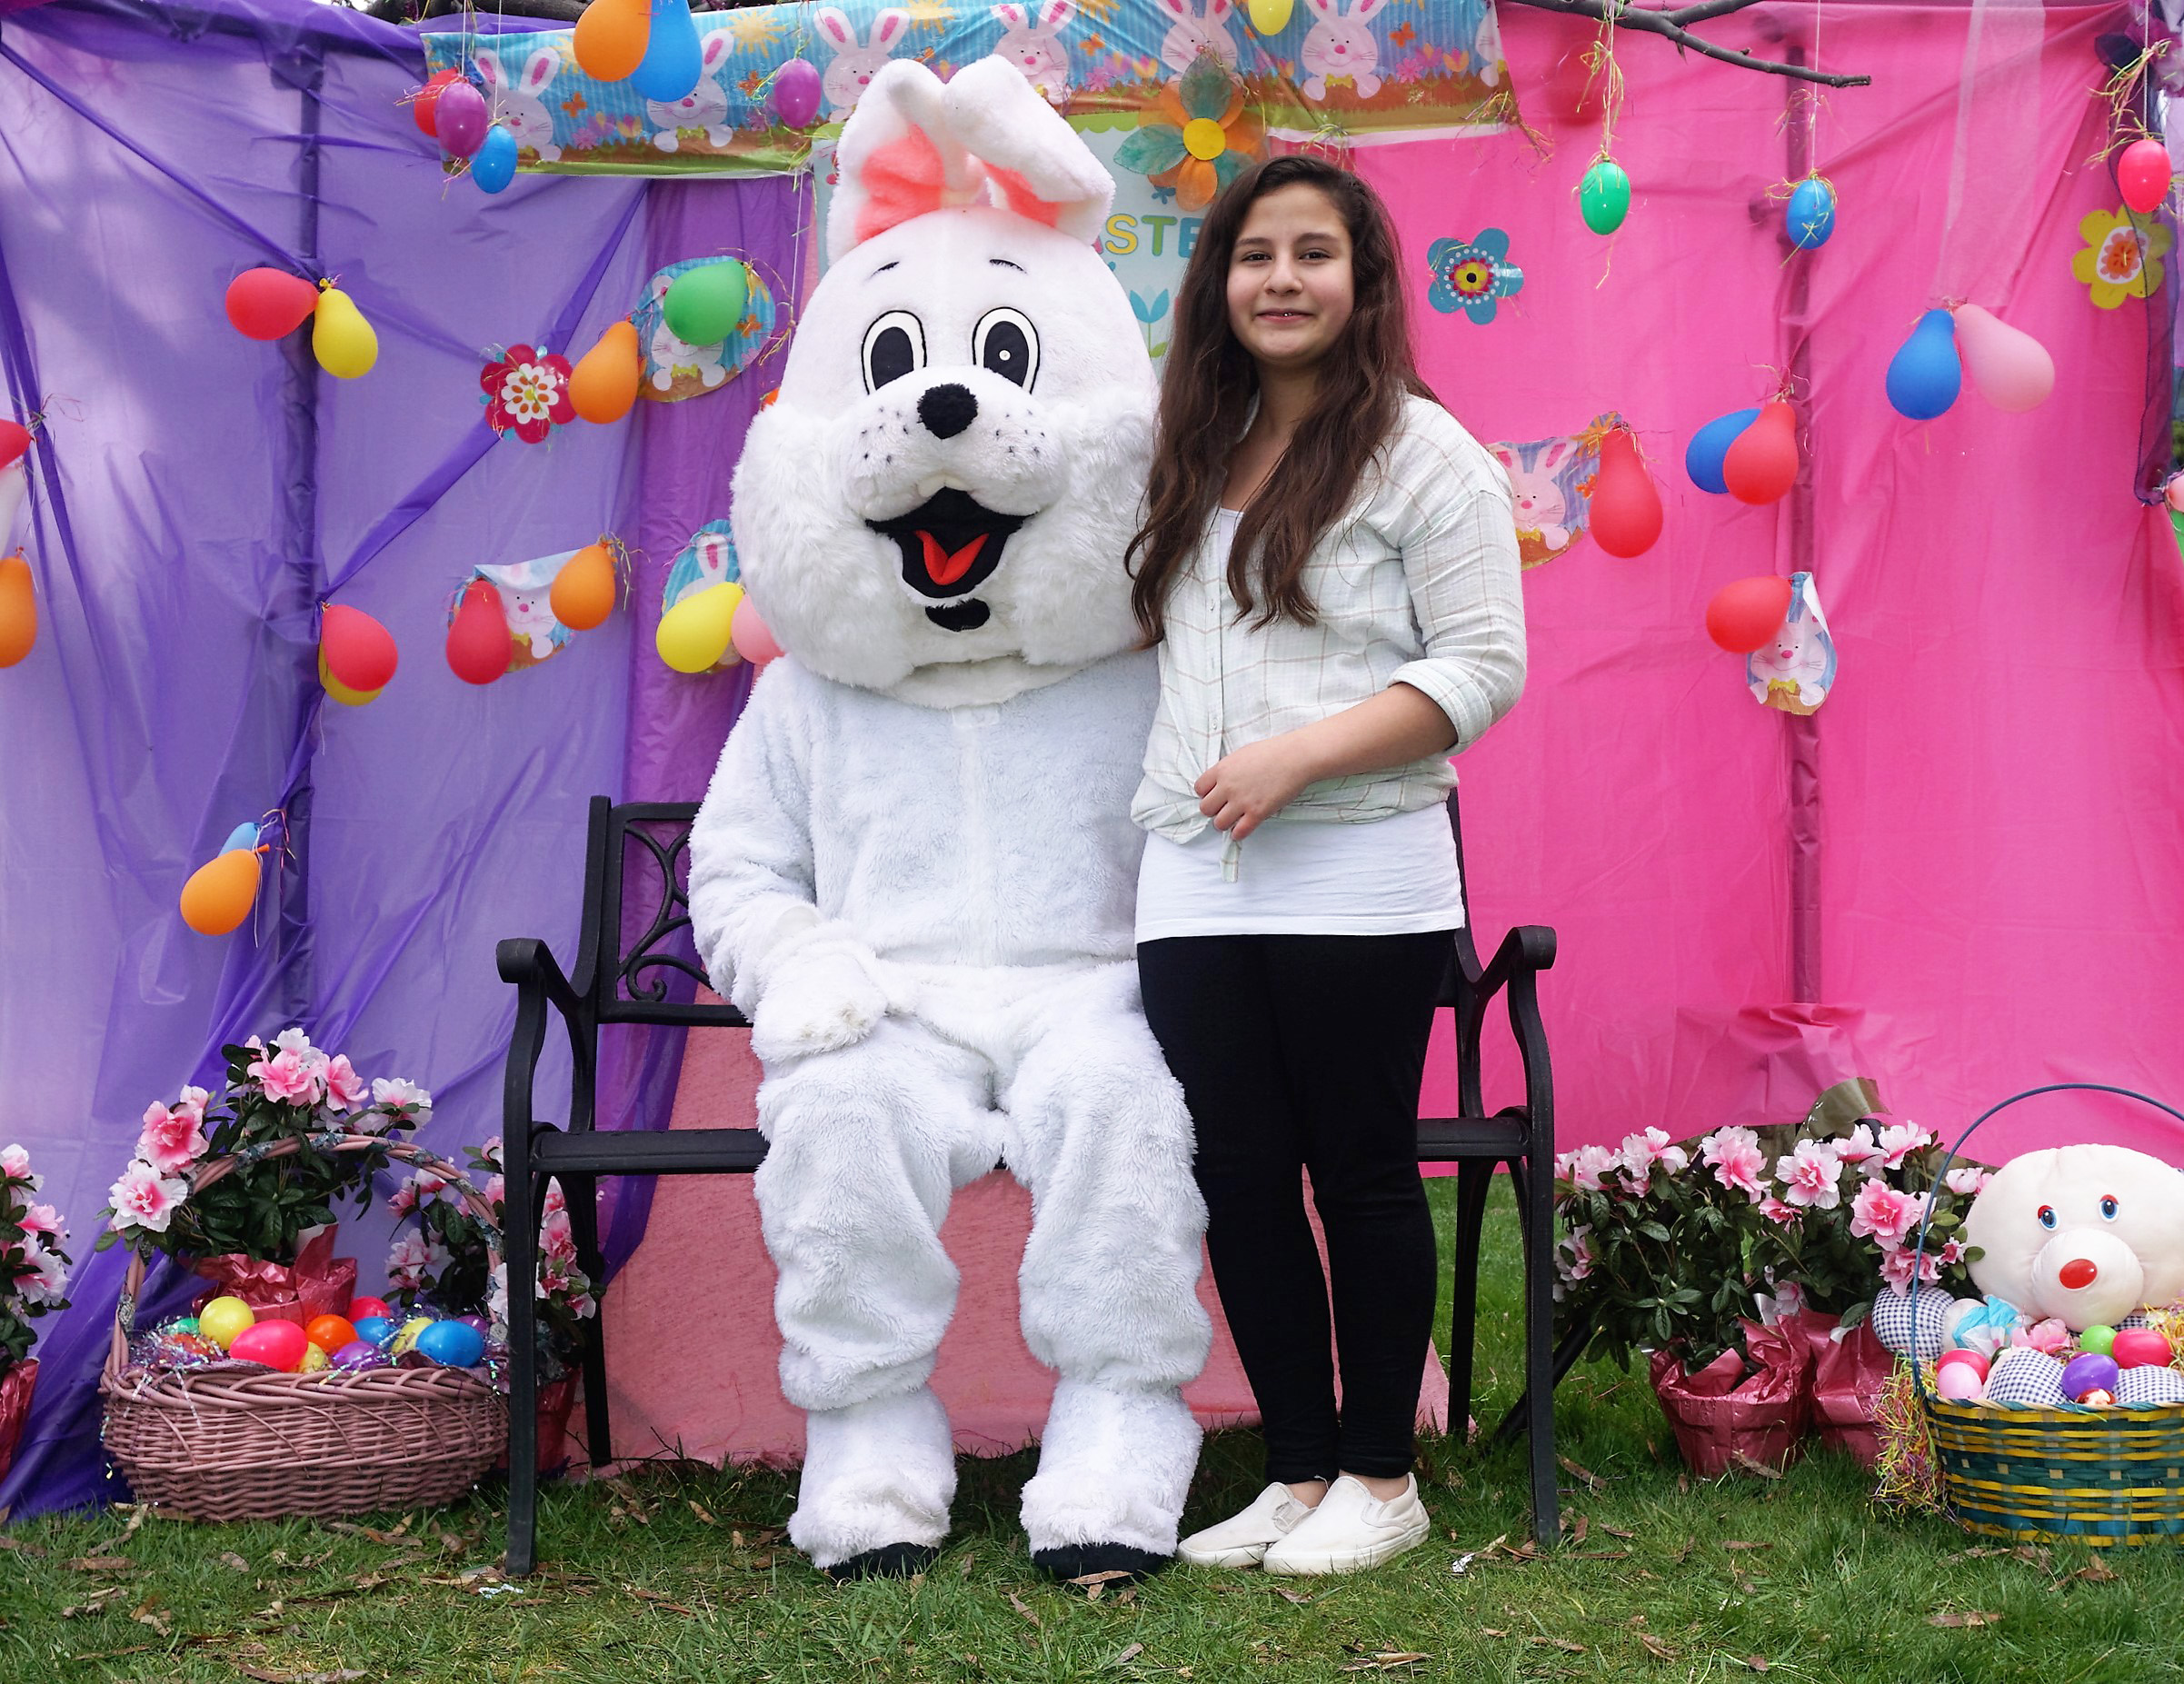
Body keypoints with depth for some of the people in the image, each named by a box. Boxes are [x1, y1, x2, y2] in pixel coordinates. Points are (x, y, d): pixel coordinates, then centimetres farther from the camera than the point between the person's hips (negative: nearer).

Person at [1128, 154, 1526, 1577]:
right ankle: (1299, 1472, 19)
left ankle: (1381, 1478, 16)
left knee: (1360, 1171, 2)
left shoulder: (1420, 451, -2)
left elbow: (1483, 668, -9)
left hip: (1358, 878, -6)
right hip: (1197, 884, 6)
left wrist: (1299, 756, -17)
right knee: (1237, 1179, 6)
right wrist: (1179, 789, 12)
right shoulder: (1197, 456, 18)